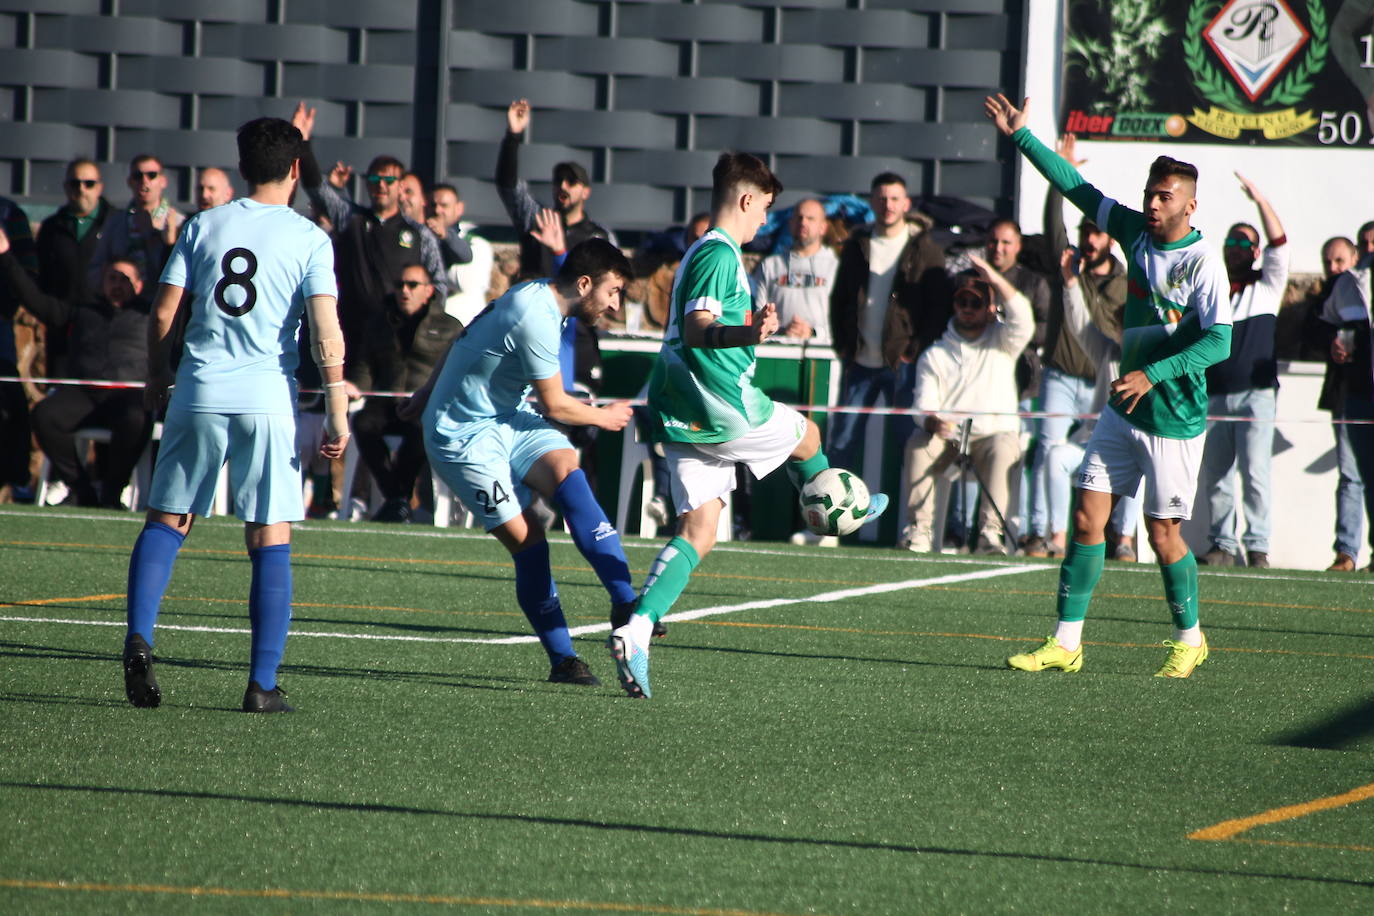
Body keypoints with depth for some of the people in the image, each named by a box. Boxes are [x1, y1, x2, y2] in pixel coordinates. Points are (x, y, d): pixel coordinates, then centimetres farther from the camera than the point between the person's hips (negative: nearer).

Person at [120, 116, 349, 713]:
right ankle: (262, 685, -1)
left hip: (199, 394, 2)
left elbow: (163, 314, 6)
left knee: (166, 522, 11)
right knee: (271, 541, 3)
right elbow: (326, 334, -8)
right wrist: (338, 416, -4)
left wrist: (155, 380, 21)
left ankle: (138, 639, -10)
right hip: (268, 396, -2)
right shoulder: (310, 239, 1)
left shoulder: (204, 226, 8)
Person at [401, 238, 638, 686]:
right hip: (464, 436, -8)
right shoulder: (536, 319, -24)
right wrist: (603, 417, 5)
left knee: (567, 474, -19)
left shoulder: (533, 295, 7)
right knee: (526, 539, -14)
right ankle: (562, 660, -6)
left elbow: (464, 340, 21)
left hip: (507, 419, 8)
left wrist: (430, 392, 33)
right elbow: (555, 406, -14)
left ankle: (626, 603, -30)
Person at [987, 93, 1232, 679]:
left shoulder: (1203, 262, -15)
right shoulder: (1136, 232, 3)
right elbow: (1078, 189, 11)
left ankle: (1189, 640, 21)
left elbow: (1219, 342, -20)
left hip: (1174, 419, -6)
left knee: (1164, 536, 1)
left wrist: (1153, 373, -26)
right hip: (1123, 410, 6)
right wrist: (1021, 136, 10)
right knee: (1087, 518, -1)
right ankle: (1066, 642, 2)